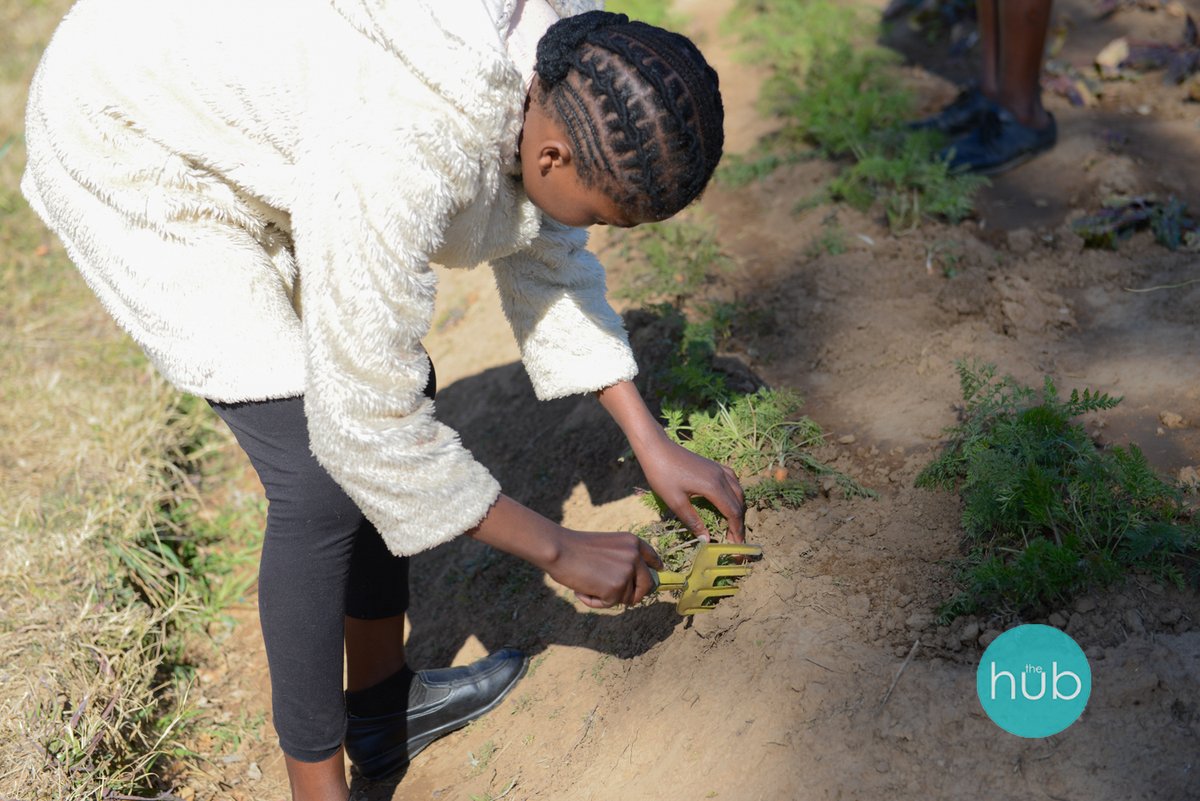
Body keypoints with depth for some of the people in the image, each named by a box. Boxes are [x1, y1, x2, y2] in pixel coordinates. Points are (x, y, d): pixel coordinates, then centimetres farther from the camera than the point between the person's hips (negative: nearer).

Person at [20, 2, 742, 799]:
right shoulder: (399, 159, -39)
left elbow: (544, 250, 2)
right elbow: (363, 421, -29)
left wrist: (651, 441, 0)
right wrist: (558, 549, -19)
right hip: (142, 159, -9)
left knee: (401, 388, 9)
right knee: (325, 482, -14)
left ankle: (382, 697, 27)